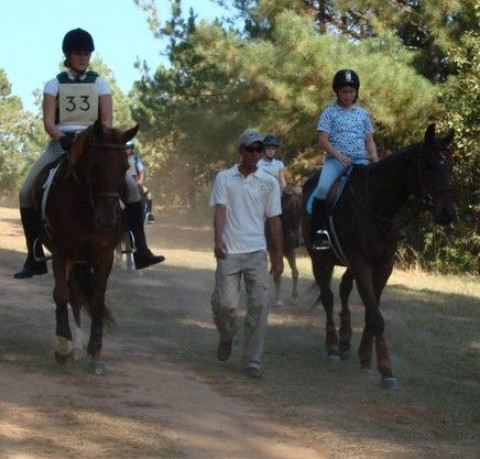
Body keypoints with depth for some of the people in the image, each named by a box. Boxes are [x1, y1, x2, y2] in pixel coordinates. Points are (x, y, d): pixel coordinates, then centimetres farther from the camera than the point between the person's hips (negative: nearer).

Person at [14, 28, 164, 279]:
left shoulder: (99, 84, 8)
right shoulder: (55, 84, 5)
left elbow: (107, 120, 0)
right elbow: (48, 122, -3)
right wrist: (63, 139, -24)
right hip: (61, 143, 0)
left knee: (131, 186, -18)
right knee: (27, 192, -17)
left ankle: (140, 251, -14)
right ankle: (35, 258, -9)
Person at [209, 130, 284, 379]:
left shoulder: (269, 182, 9)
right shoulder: (224, 178, 6)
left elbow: (274, 219, 10)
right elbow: (220, 210, -4)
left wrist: (278, 256, 7)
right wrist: (218, 240, -21)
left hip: (257, 252, 1)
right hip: (229, 251, -1)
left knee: (259, 305, -5)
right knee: (225, 302, -7)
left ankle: (252, 361, 1)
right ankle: (226, 337, 26)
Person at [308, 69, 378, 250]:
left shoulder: (363, 114, 16)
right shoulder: (329, 113, 6)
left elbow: (369, 141, 17)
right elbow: (322, 139, -2)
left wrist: (375, 160, -1)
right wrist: (339, 156, -17)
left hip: (360, 159, 3)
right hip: (335, 159, -3)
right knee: (323, 188, -30)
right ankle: (319, 231, -22)